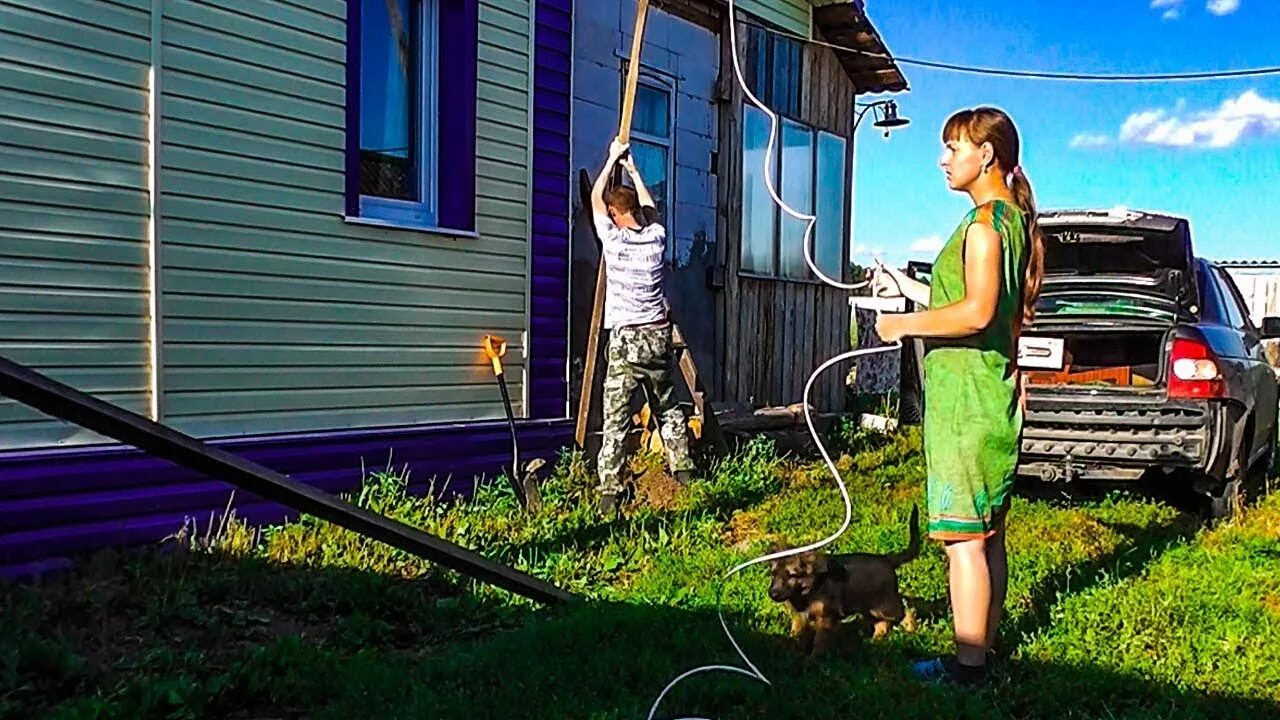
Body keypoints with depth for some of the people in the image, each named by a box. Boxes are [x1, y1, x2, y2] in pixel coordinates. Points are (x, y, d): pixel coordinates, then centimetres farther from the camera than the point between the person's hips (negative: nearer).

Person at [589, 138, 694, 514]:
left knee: (616, 420, -6)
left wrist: (612, 161, 26)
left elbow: (596, 197, 14)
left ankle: (610, 495, -9)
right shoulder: (657, 237, 4)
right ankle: (684, 473, 26)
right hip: (658, 336, 5)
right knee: (668, 410, 19)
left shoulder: (613, 238, -5)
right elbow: (650, 209, 28)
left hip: (626, 340, -4)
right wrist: (632, 169, 38)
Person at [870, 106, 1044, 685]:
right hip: (991, 392, 10)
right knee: (987, 535, 14)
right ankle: (982, 649, 23)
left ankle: (968, 665, 0)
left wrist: (905, 324, -12)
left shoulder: (986, 219, -13)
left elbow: (977, 312, -24)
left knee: (962, 535, -6)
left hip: (964, 396, -10)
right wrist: (908, 287, 22)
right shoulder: (1012, 218, 17)